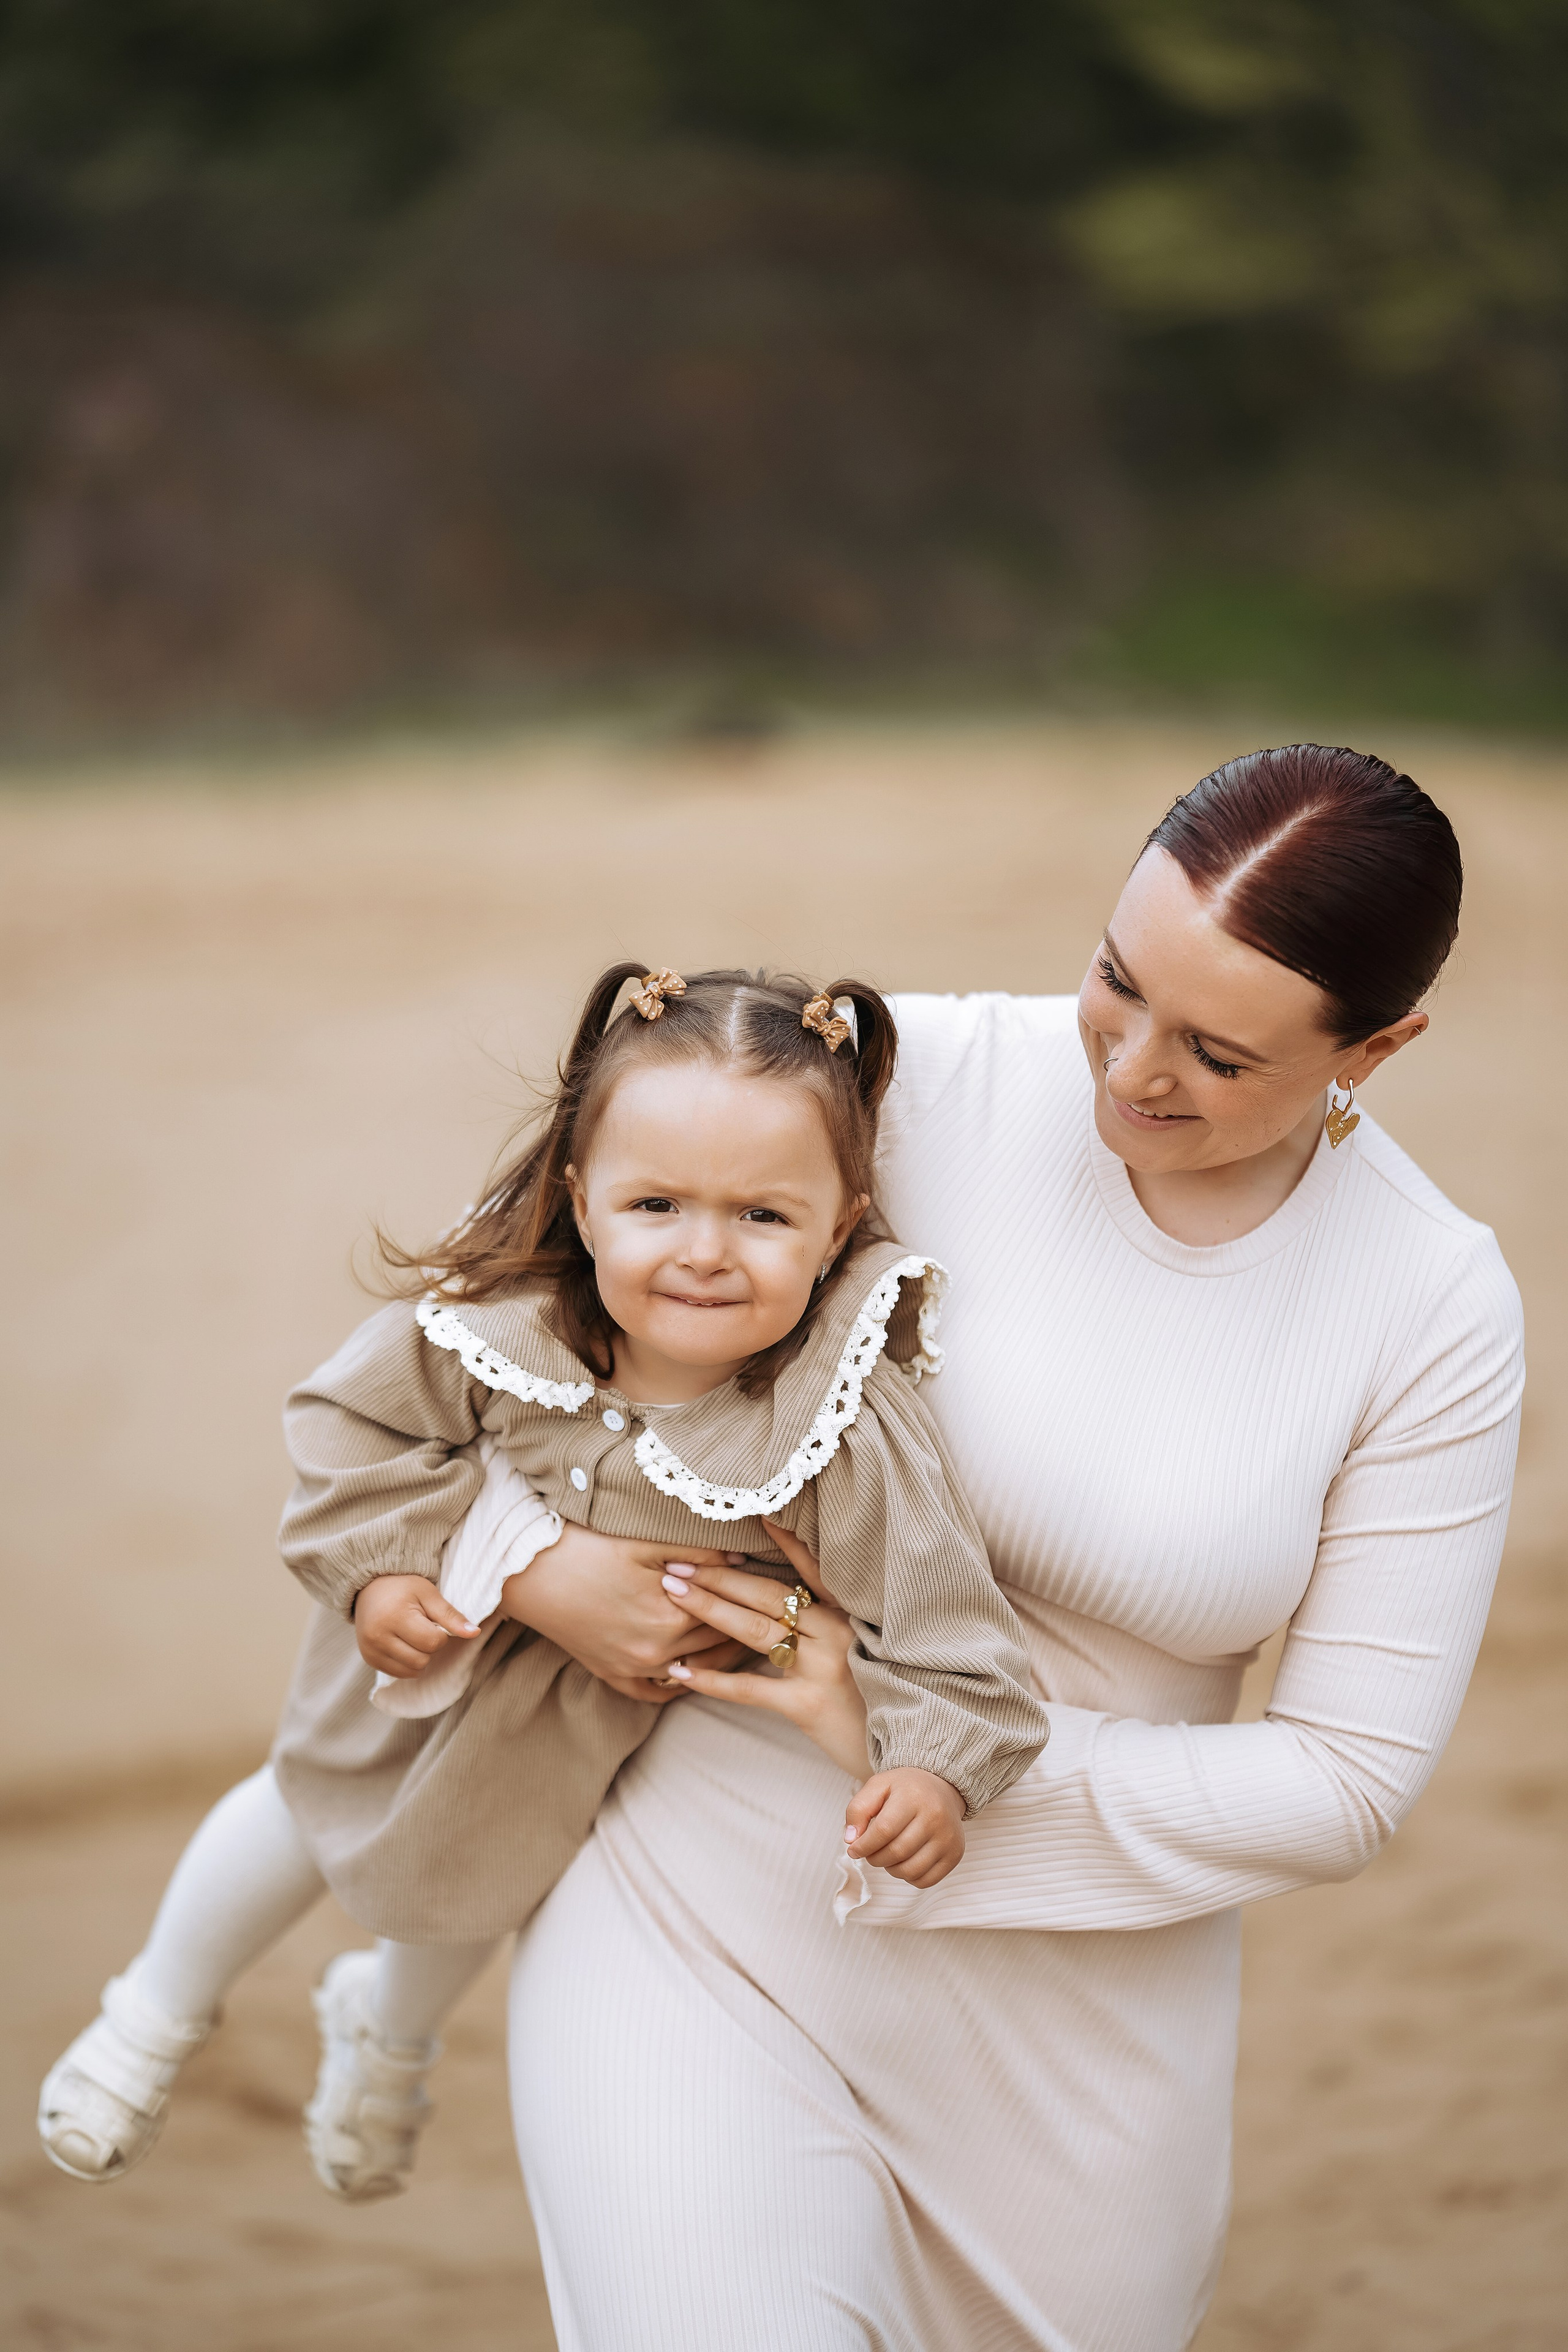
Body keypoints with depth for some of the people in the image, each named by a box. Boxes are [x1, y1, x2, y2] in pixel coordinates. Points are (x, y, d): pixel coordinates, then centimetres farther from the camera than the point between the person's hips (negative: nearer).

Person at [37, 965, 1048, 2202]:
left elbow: (932, 1613, -34)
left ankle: (390, 2023, 67)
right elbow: (358, 1426, -16)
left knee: (478, 1880, 30)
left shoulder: (849, 1431, -41)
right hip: (440, 1646, 0)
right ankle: (160, 2011, 57)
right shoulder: (494, 1330, -35)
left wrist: (933, 1770, -46)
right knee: (315, 1809, 27)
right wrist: (383, 1573, -24)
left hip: (611, 1716, 1)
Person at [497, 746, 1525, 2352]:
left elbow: (1347, 1781, -9)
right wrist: (507, 1547, -16)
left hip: (1070, 2016, 2)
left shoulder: (1434, 1314, -9)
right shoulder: (922, 1079, -14)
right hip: (705, 1926, -2)